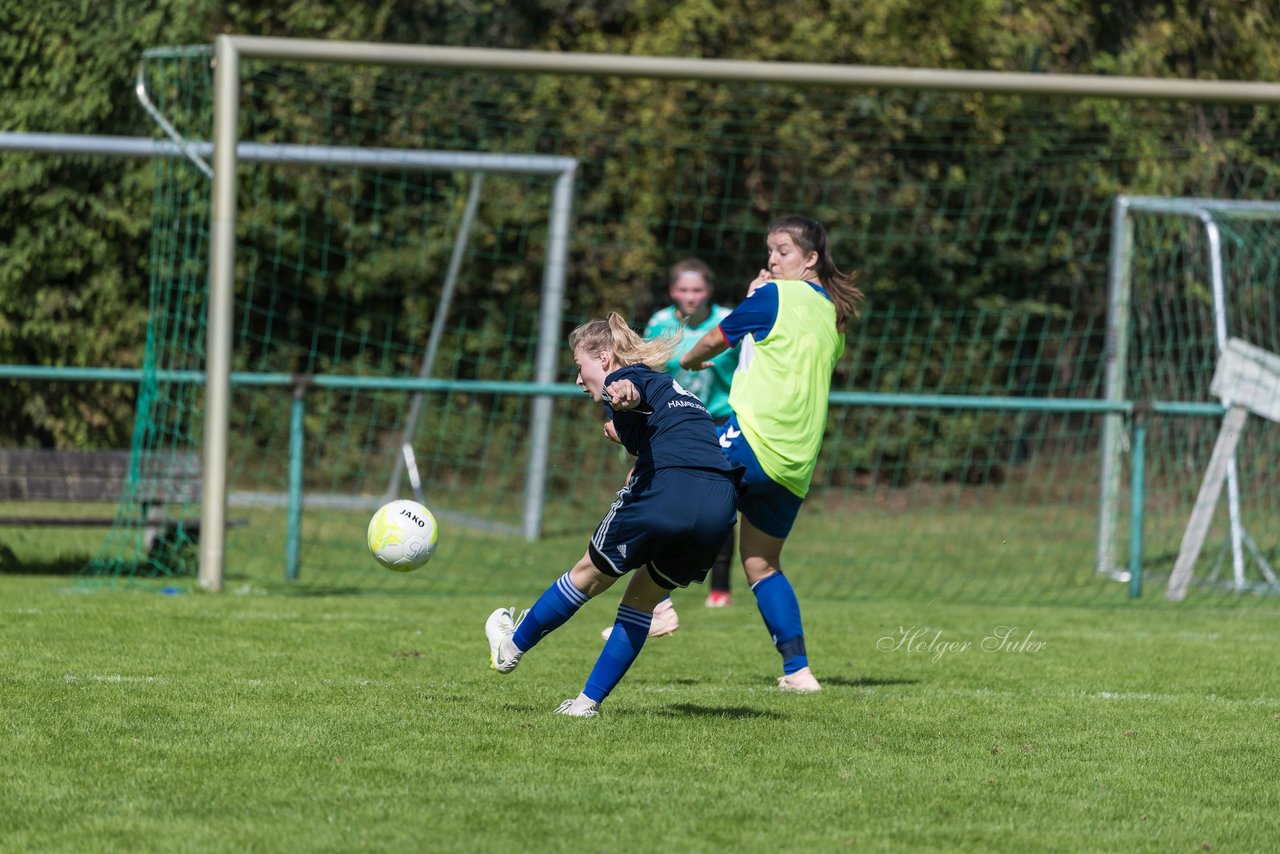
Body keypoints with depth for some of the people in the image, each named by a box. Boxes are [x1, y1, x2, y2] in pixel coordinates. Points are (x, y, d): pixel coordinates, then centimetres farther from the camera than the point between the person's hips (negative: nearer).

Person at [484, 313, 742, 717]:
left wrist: (624, 396, -41)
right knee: (643, 598, 23)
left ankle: (510, 648, 34)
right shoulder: (670, 386, 33)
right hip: (721, 505, 7)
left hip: (667, 494, -7)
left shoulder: (626, 377, 7)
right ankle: (589, 700, 21)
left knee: (590, 574, 16)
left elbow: (628, 387, -19)